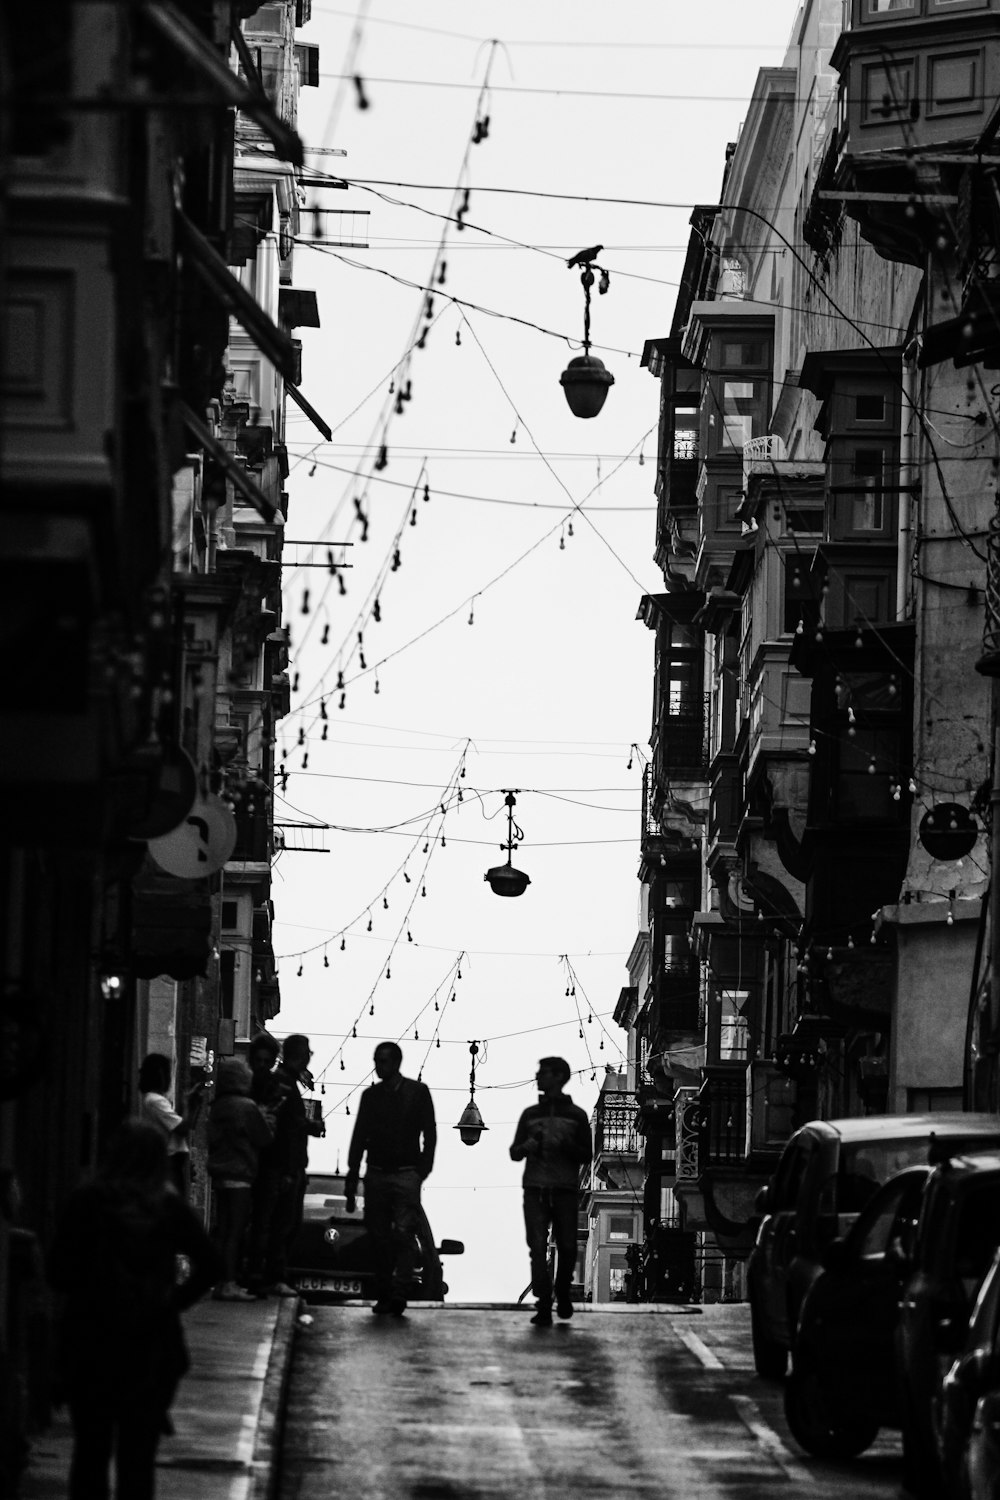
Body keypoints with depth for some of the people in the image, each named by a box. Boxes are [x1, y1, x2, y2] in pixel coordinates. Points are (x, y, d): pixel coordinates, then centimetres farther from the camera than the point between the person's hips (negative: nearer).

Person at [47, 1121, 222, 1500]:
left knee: (90, 1452, 10)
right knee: (138, 1455, 8)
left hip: (90, 1339, -1)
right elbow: (209, 1264, -4)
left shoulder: (87, 1202, -7)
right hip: (153, 1342, 1)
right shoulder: (170, 1206, -3)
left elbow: (58, 1272, -7)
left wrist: (81, 1295, 10)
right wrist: (175, 1300, 6)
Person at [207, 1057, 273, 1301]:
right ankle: (229, 1284, -10)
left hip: (219, 1173, 7)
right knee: (235, 1232, -6)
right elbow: (265, 1138, -5)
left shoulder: (216, 1107, 9)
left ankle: (222, 1282, 11)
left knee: (222, 1231, 9)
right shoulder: (246, 1107, -11)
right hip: (240, 1175, -7)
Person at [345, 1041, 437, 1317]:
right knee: (379, 1237, 2)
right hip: (376, 1174, 4)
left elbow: (429, 1134, 3)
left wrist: (423, 1169, -7)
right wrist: (351, 1179, 8)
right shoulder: (370, 1096, 13)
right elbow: (359, 1138, 13)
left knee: (404, 1234, -13)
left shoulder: (417, 1092, 4)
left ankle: (399, 1292, -18)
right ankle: (384, 1295, 5)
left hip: (406, 1173, -4)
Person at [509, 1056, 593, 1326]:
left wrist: (565, 1146, -13)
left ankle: (562, 1296, 24)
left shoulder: (576, 1115, 8)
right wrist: (527, 1146, -7)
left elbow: (587, 1155, 5)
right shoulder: (530, 1114, 15)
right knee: (537, 1247, -11)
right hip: (535, 1191, 1)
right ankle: (543, 1306, -13)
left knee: (567, 1247, -1)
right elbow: (514, 1152, 15)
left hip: (565, 1191, -1)